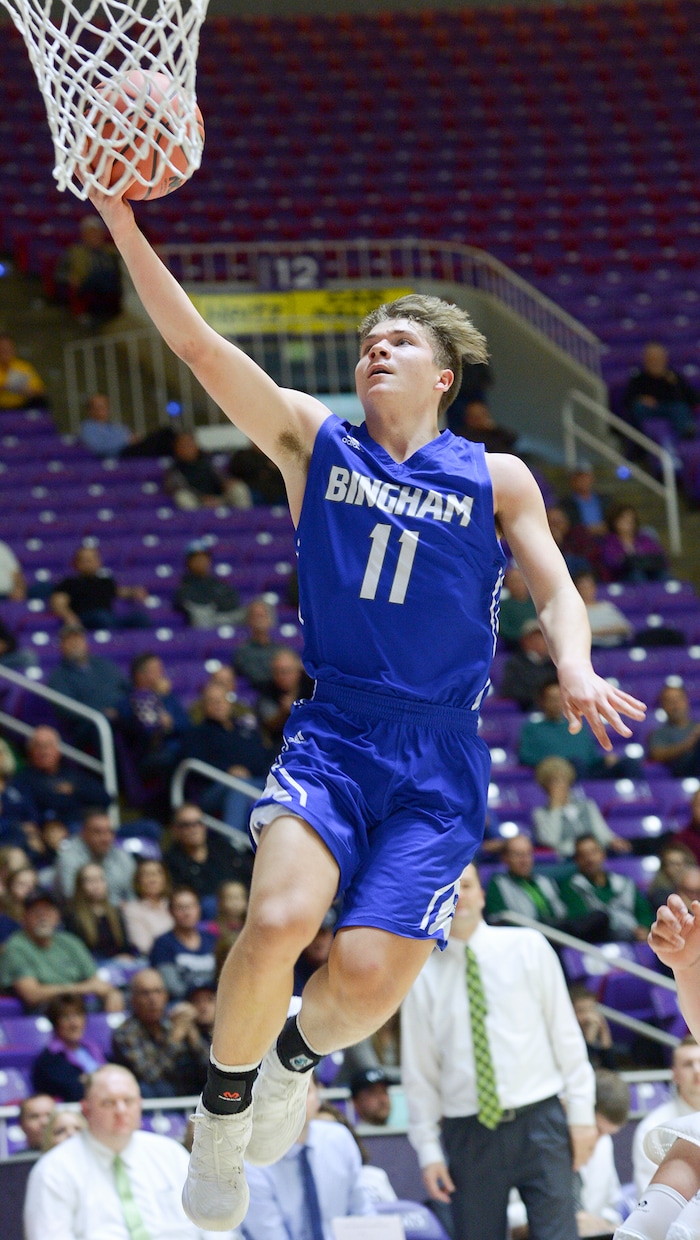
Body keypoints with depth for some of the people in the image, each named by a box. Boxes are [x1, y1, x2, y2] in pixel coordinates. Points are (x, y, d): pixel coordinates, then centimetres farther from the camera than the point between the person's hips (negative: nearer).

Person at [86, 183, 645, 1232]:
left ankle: (298, 1057, 23)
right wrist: (125, 227, -11)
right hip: (330, 736, 0)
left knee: (368, 975, -14)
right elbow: (194, 342, 0)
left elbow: (557, 593, 7)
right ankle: (223, 1107, 0)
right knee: (280, 922, -26)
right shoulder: (313, 440, 9)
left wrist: (574, 667, -16)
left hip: (440, 761, 0)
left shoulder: (497, 480, 9)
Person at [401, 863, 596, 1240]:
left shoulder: (527, 948, 5)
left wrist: (581, 1113, 0)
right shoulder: (422, 975, 5)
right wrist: (428, 1149, 3)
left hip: (539, 1123, -1)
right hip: (469, 1134, 1)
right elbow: (419, 1070, 7)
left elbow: (566, 1035, 6)